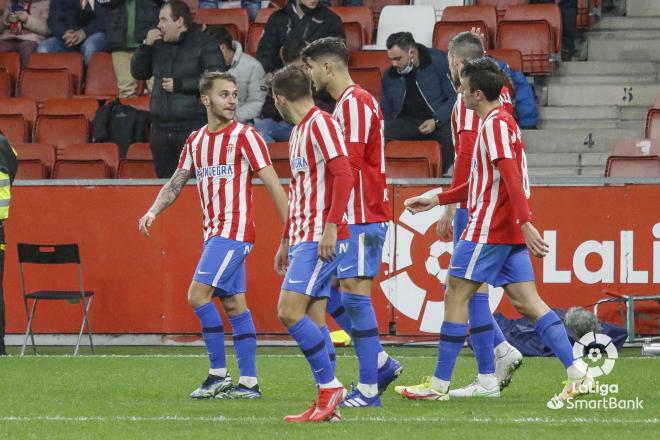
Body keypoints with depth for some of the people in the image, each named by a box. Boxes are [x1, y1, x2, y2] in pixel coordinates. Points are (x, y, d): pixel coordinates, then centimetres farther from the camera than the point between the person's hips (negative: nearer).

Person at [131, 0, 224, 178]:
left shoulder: (204, 44, -4)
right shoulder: (159, 44, 14)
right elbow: (138, 73, 16)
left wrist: (180, 85, -14)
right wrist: (146, 46, 1)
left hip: (193, 129, -6)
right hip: (161, 129, 6)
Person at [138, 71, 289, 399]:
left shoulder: (245, 136, -6)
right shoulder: (195, 141, 13)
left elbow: (273, 186, -9)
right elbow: (176, 183, 18)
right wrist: (154, 211, 0)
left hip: (234, 230, -7)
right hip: (215, 233, 7)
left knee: (198, 295, -14)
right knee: (234, 305, 6)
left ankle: (218, 374, -8)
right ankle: (248, 382, 8)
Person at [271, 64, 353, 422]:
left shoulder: (321, 123, -10)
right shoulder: (298, 132, 19)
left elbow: (344, 175, -20)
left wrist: (330, 227, -25)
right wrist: (286, 242, 29)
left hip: (321, 239, -10)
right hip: (302, 238, 10)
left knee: (290, 312, -15)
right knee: (313, 318, 5)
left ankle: (330, 386, -9)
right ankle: (327, 403, 5)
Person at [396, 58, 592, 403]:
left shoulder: (495, 124, -12)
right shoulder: (501, 122, 19)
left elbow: (512, 177, -22)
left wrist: (525, 223, -29)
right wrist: (436, 200, 26)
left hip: (488, 230, -10)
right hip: (509, 231, 10)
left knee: (456, 296, -2)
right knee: (526, 301, 4)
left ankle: (439, 385, 1)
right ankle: (578, 374, -5)